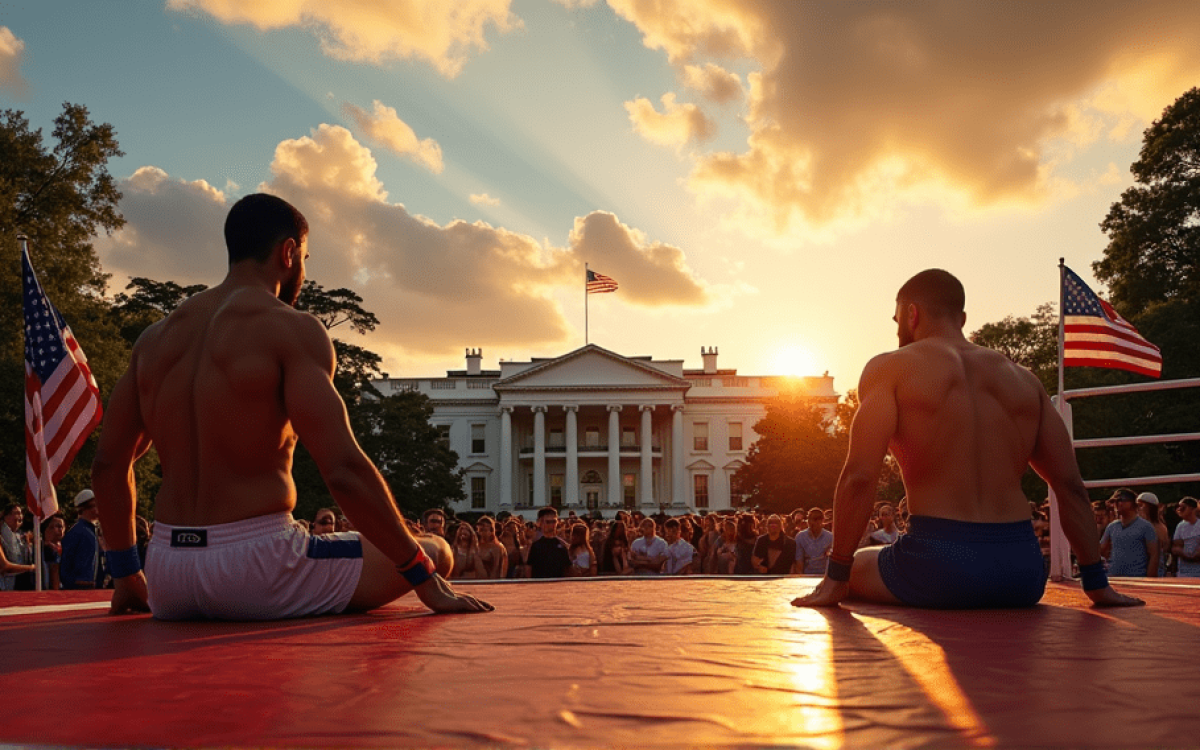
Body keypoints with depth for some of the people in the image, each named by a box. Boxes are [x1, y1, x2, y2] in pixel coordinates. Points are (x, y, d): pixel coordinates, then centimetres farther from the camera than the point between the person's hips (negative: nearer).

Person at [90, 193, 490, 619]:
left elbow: (108, 464, 13)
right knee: (435, 554, 3)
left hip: (167, 584, 8)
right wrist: (425, 577, -13)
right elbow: (344, 469, -20)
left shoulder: (156, 336, 10)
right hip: (254, 567, -8)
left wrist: (127, 576, 25)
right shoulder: (291, 329, -11)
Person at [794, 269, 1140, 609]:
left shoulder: (889, 369, 0)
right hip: (1021, 573, 6)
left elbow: (859, 476, -9)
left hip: (937, 565, -6)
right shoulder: (1024, 379, 14)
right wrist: (1097, 583, 18)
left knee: (853, 568, 21)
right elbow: (1071, 486, 13)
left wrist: (836, 577, -3)